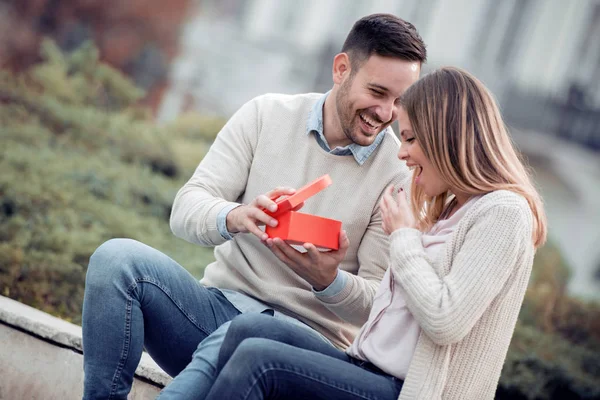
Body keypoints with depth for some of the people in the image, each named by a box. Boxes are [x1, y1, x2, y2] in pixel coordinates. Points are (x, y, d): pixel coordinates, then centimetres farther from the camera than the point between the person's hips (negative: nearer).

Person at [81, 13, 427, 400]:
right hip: (221, 303, 4)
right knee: (116, 258, -22)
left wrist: (328, 280, -27)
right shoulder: (266, 115, 3)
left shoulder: (401, 175, -5)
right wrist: (235, 217, -28)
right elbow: (186, 209, -4)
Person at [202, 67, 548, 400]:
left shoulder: (503, 213, -9)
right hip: (371, 368, 9)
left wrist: (404, 235, -7)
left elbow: (444, 322, -19)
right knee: (250, 329, -9)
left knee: (258, 359, -21)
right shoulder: (448, 209, 18)